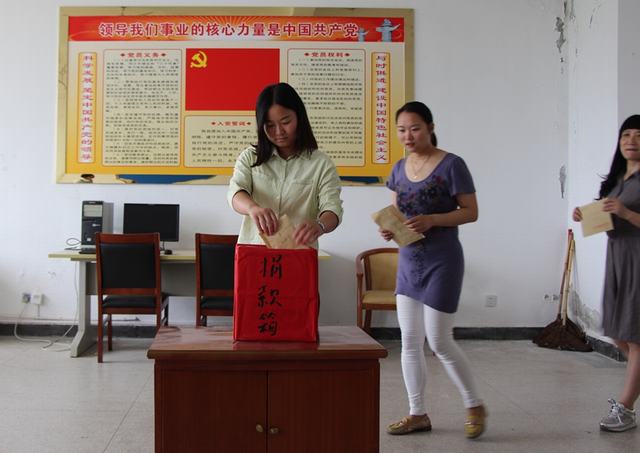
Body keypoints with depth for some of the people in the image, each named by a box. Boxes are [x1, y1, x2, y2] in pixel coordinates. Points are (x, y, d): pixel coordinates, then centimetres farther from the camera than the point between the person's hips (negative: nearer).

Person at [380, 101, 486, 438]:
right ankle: (418, 414, 18)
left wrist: (432, 220, -25)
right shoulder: (400, 168, 8)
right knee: (409, 341, 7)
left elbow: (471, 212, -11)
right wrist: (389, 228, -8)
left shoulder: (451, 165, -11)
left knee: (439, 341, -3)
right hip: (408, 261, 6)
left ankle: (474, 406, 18)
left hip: (442, 261, -6)